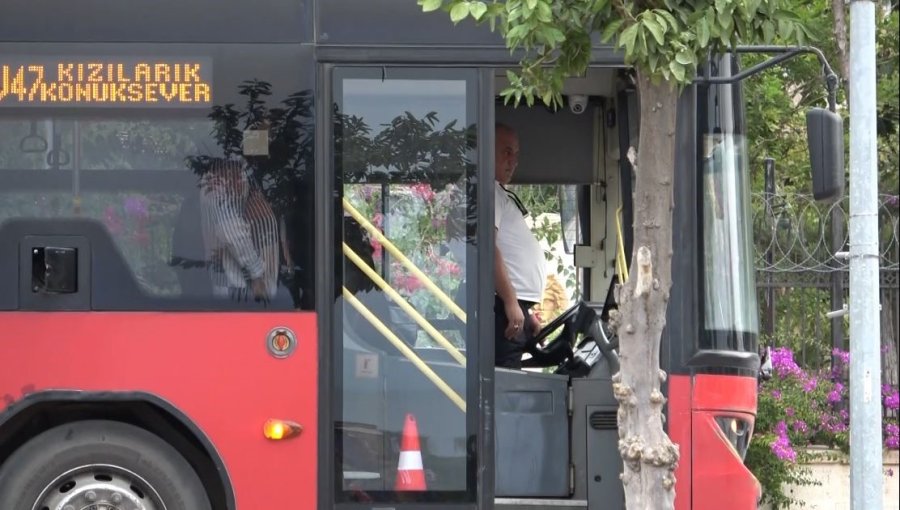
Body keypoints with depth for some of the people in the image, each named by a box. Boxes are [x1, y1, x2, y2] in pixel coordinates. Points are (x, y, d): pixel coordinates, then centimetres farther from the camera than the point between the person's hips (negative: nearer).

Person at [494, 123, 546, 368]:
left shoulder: (502, 194, 26)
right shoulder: (489, 189, -6)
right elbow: (487, 245, -17)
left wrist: (527, 312, 25)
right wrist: (511, 302, -20)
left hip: (516, 305, 10)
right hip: (503, 304, -10)